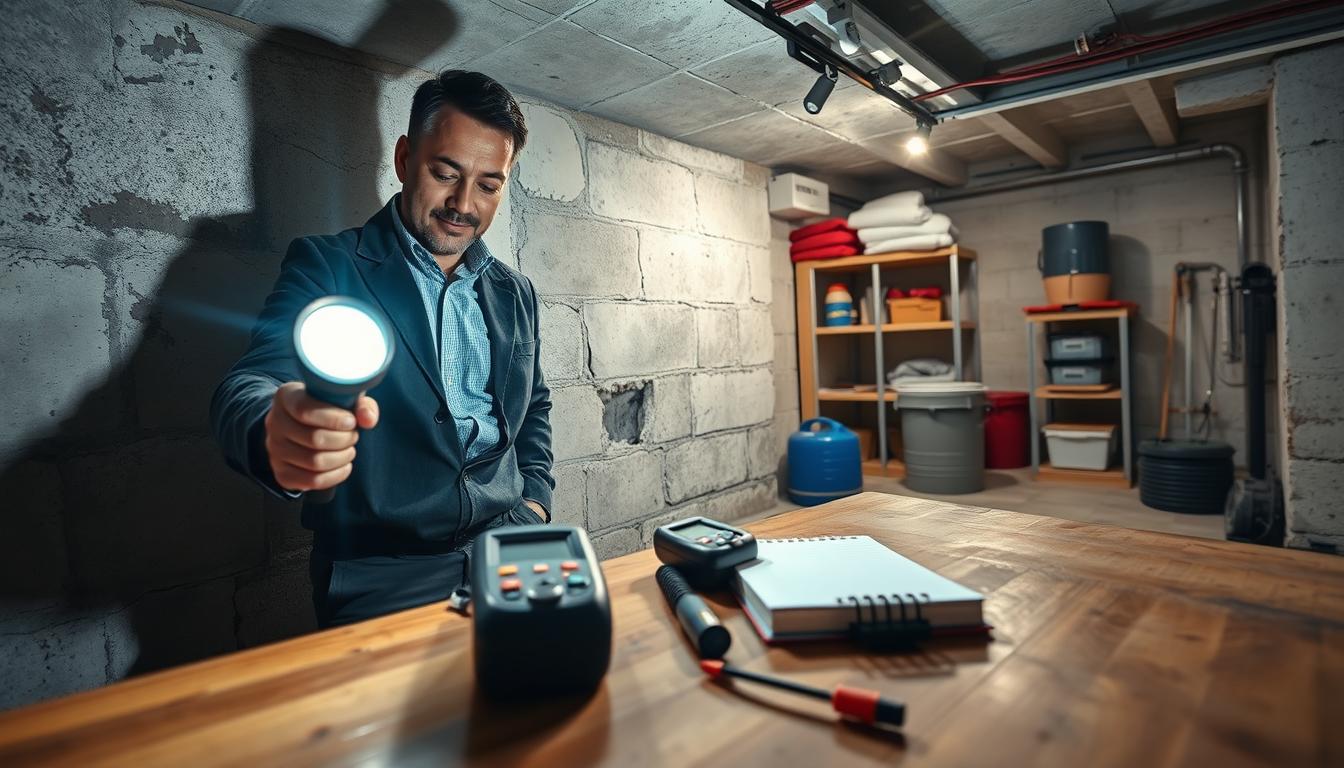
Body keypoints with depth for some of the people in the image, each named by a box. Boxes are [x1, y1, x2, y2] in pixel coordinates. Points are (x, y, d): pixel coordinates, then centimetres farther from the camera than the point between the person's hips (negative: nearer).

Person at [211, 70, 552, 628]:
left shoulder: (515, 293, 13)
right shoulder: (327, 267, 0)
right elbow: (247, 387, -11)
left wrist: (534, 500, 8)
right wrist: (276, 434, -36)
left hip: (509, 552, 4)